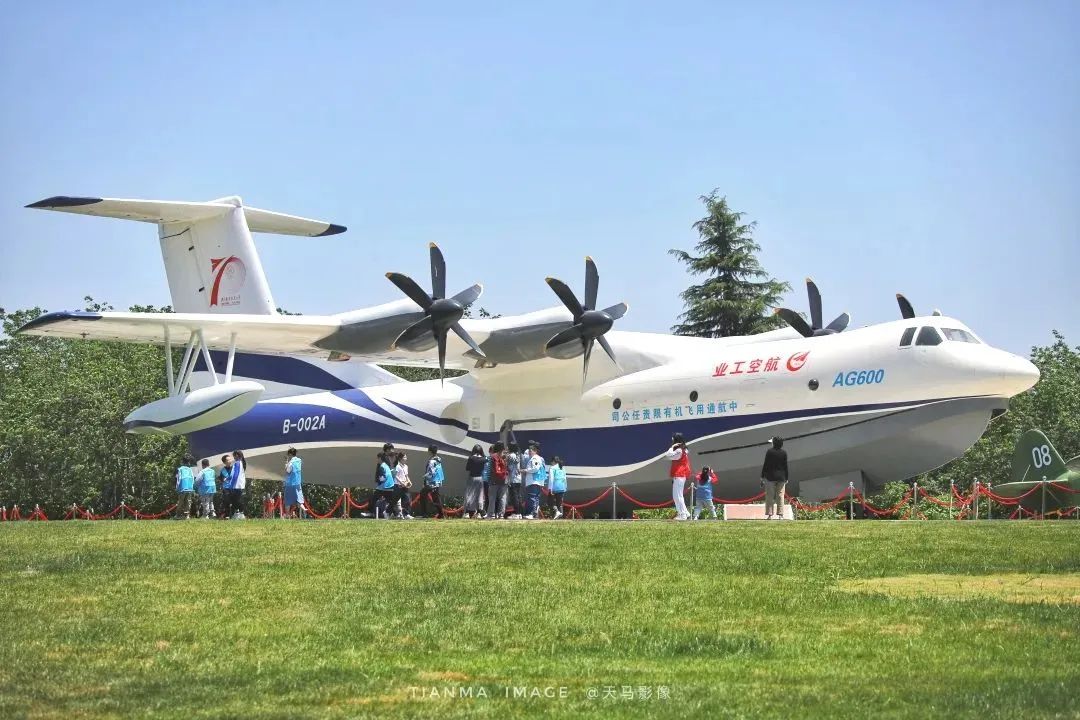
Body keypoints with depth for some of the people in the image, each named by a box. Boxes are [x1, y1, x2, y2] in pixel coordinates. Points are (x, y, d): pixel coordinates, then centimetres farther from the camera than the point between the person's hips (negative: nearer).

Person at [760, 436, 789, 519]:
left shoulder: (769, 451, -6)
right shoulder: (784, 452, 0)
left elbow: (765, 465, -5)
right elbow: (785, 466, 3)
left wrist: (762, 477, 1)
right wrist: (786, 478, 10)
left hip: (770, 477, -2)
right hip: (781, 477, 2)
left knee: (770, 496, 2)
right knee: (780, 496, 5)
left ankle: (769, 514, -4)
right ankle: (780, 515, 0)